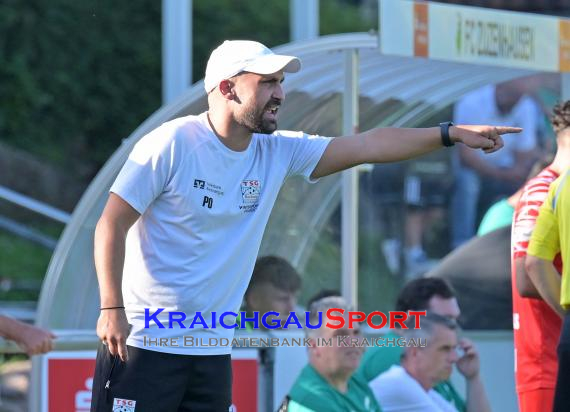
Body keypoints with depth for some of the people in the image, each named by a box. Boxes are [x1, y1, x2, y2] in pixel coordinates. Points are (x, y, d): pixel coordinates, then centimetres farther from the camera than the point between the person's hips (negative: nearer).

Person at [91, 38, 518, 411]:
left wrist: (452, 133, 1)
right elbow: (113, 225, -11)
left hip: (212, 350, 6)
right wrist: (111, 307, -18)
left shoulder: (279, 153, 5)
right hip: (143, 340, -6)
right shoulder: (172, 144, -12)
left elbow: (366, 146, 6)